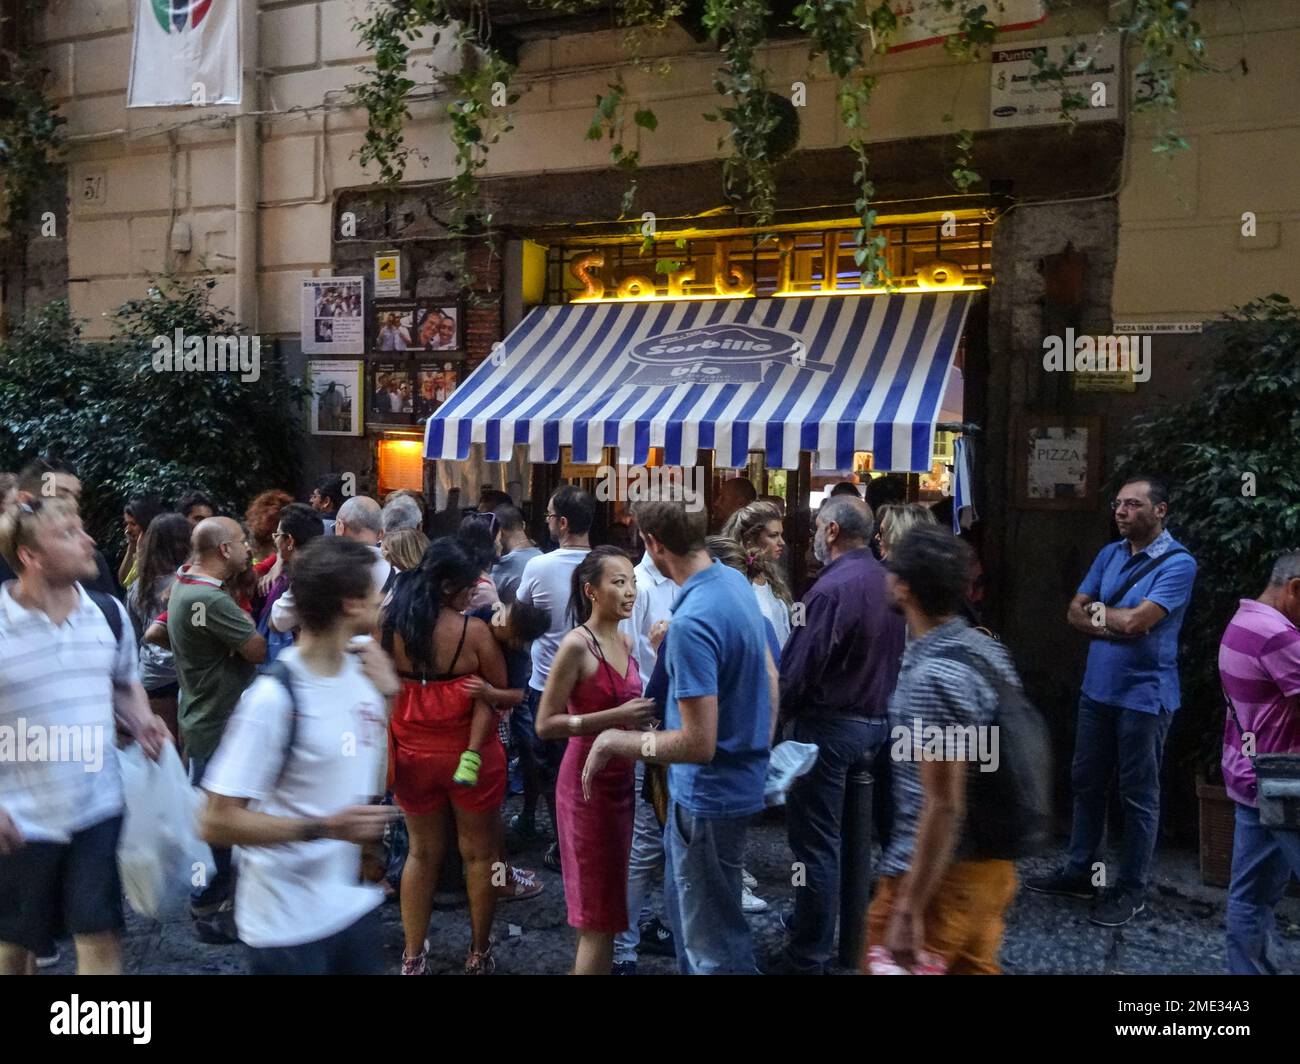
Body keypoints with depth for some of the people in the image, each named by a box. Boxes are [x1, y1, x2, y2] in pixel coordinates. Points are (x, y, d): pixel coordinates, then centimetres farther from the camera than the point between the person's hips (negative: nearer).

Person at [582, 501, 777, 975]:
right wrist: (761, 749, 22)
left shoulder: (691, 621, -29)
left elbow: (699, 744, -28)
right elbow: (770, 676, 11)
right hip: (741, 778, 9)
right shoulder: (735, 581, -1)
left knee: (715, 941, 9)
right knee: (683, 904, 27)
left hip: (710, 795, -9)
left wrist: (615, 741, -16)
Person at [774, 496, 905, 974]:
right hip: (876, 722, 8)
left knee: (816, 844, 1)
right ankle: (811, 929, 31)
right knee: (836, 837, 18)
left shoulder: (831, 588, -20)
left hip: (828, 724, -8)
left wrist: (779, 711, -4)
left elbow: (798, 668, -19)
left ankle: (808, 957, 9)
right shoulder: (888, 583, 6)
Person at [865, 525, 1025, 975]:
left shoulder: (932, 678, -24)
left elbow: (943, 808, -25)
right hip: (992, 864, 9)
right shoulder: (988, 649, 4)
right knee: (974, 966, 19)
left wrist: (909, 911, -21)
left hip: (940, 875, -8)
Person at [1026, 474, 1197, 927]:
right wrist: (1116, 625, -13)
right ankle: (1079, 871, 29)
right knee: (1086, 783, 15)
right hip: (1097, 689, 7)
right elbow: (1075, 613, 5)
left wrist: (1098, 611, -5)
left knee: (1139, 795, 5)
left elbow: (1135, 621, -23)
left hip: (1144, 697, -7)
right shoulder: (1109, 554, 8)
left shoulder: (1178, 563, -14)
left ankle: (1131, 890, 17)